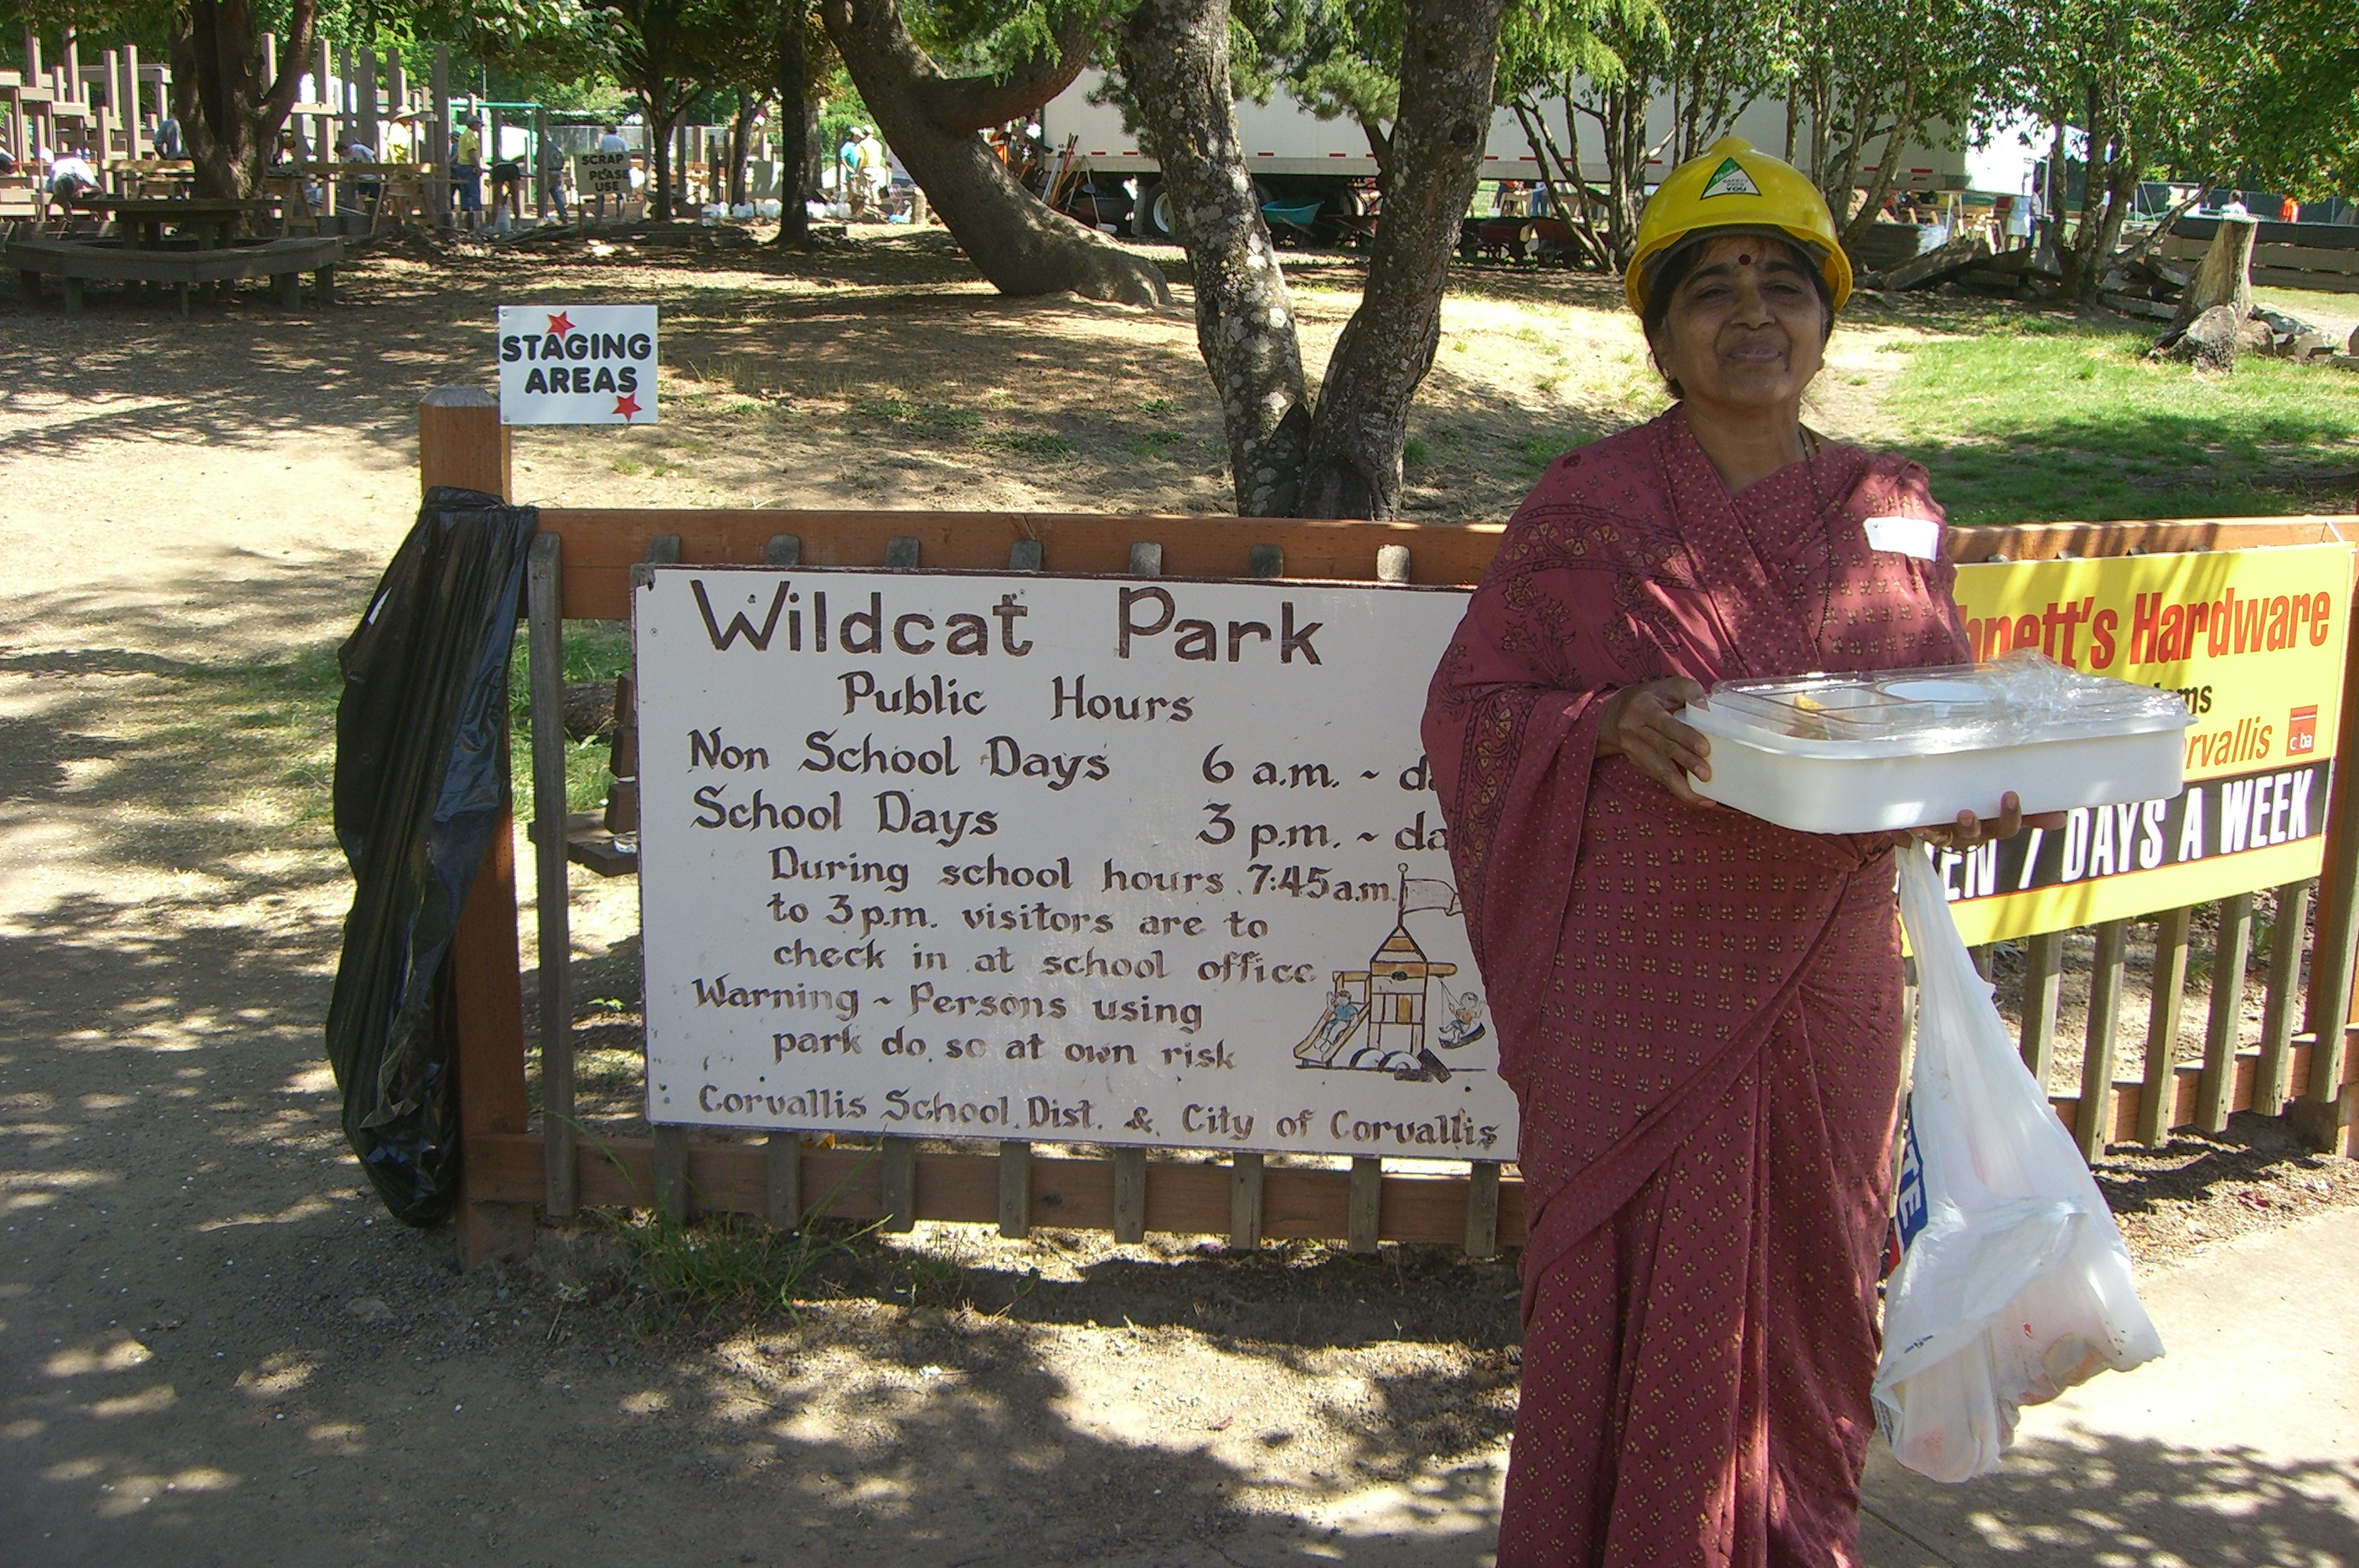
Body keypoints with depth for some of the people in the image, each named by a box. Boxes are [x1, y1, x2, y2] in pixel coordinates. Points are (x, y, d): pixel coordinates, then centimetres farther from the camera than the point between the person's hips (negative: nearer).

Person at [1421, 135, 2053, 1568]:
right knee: (1637, 1285, 5)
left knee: (1811, 1267, 16)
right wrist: (1610, 723, -22)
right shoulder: (1590, 506, -6)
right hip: (1638, 977, -3)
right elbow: (1472, 703, -3)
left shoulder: (1893, 511, 4)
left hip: (1826, 974, 4)